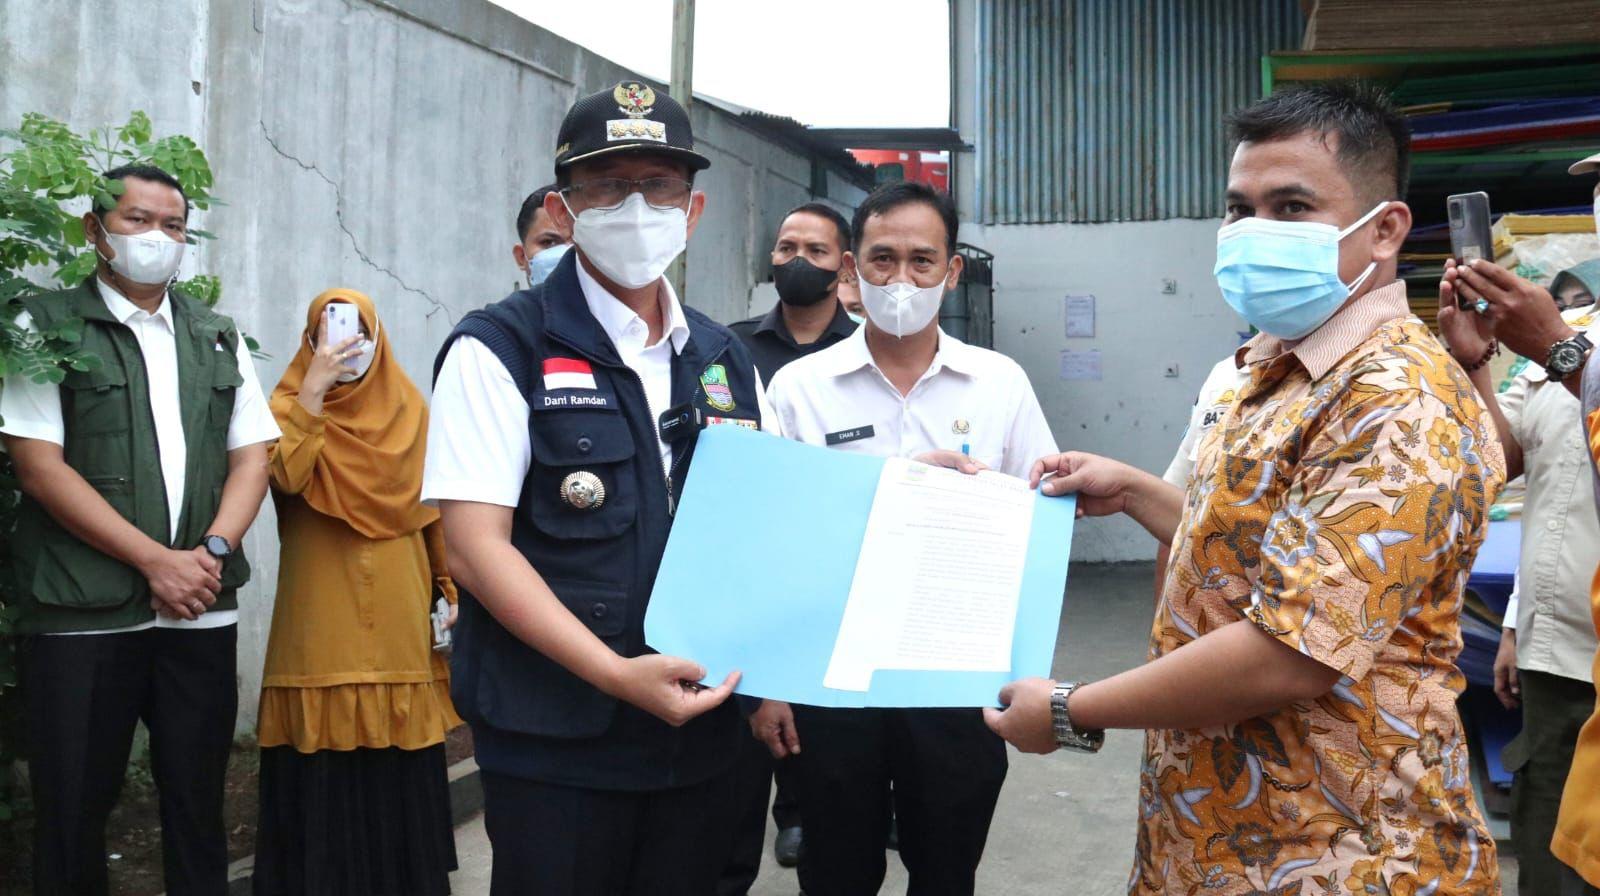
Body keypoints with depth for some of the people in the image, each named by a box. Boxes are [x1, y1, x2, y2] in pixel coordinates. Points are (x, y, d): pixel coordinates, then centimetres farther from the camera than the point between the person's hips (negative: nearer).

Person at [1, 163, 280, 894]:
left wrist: (214, 550, -8)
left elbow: (252, 455, 10)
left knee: (198, 805, 8)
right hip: (82, 615, -3)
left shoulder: (218, 338, 14)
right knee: (71, 813, 4)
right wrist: (155, 561, -13)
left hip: (201, 611, 3)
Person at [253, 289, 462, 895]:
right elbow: (287, 477, -19)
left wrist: (450, 589, 8)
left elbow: (435, 511, 12)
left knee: (400, 771, 7)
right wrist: (314, 389, -21)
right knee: (324, 773, -1)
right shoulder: (290, 405, 2)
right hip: (321, 621, -2)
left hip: (399, 619, 2)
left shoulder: (409, 411, 10)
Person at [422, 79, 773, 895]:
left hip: (701, 733, 5)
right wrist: (616, 673, -21)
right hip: (556, 744, -5)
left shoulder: (725, 361, 10)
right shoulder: (501, 349, -7)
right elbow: (473, 546, -14)